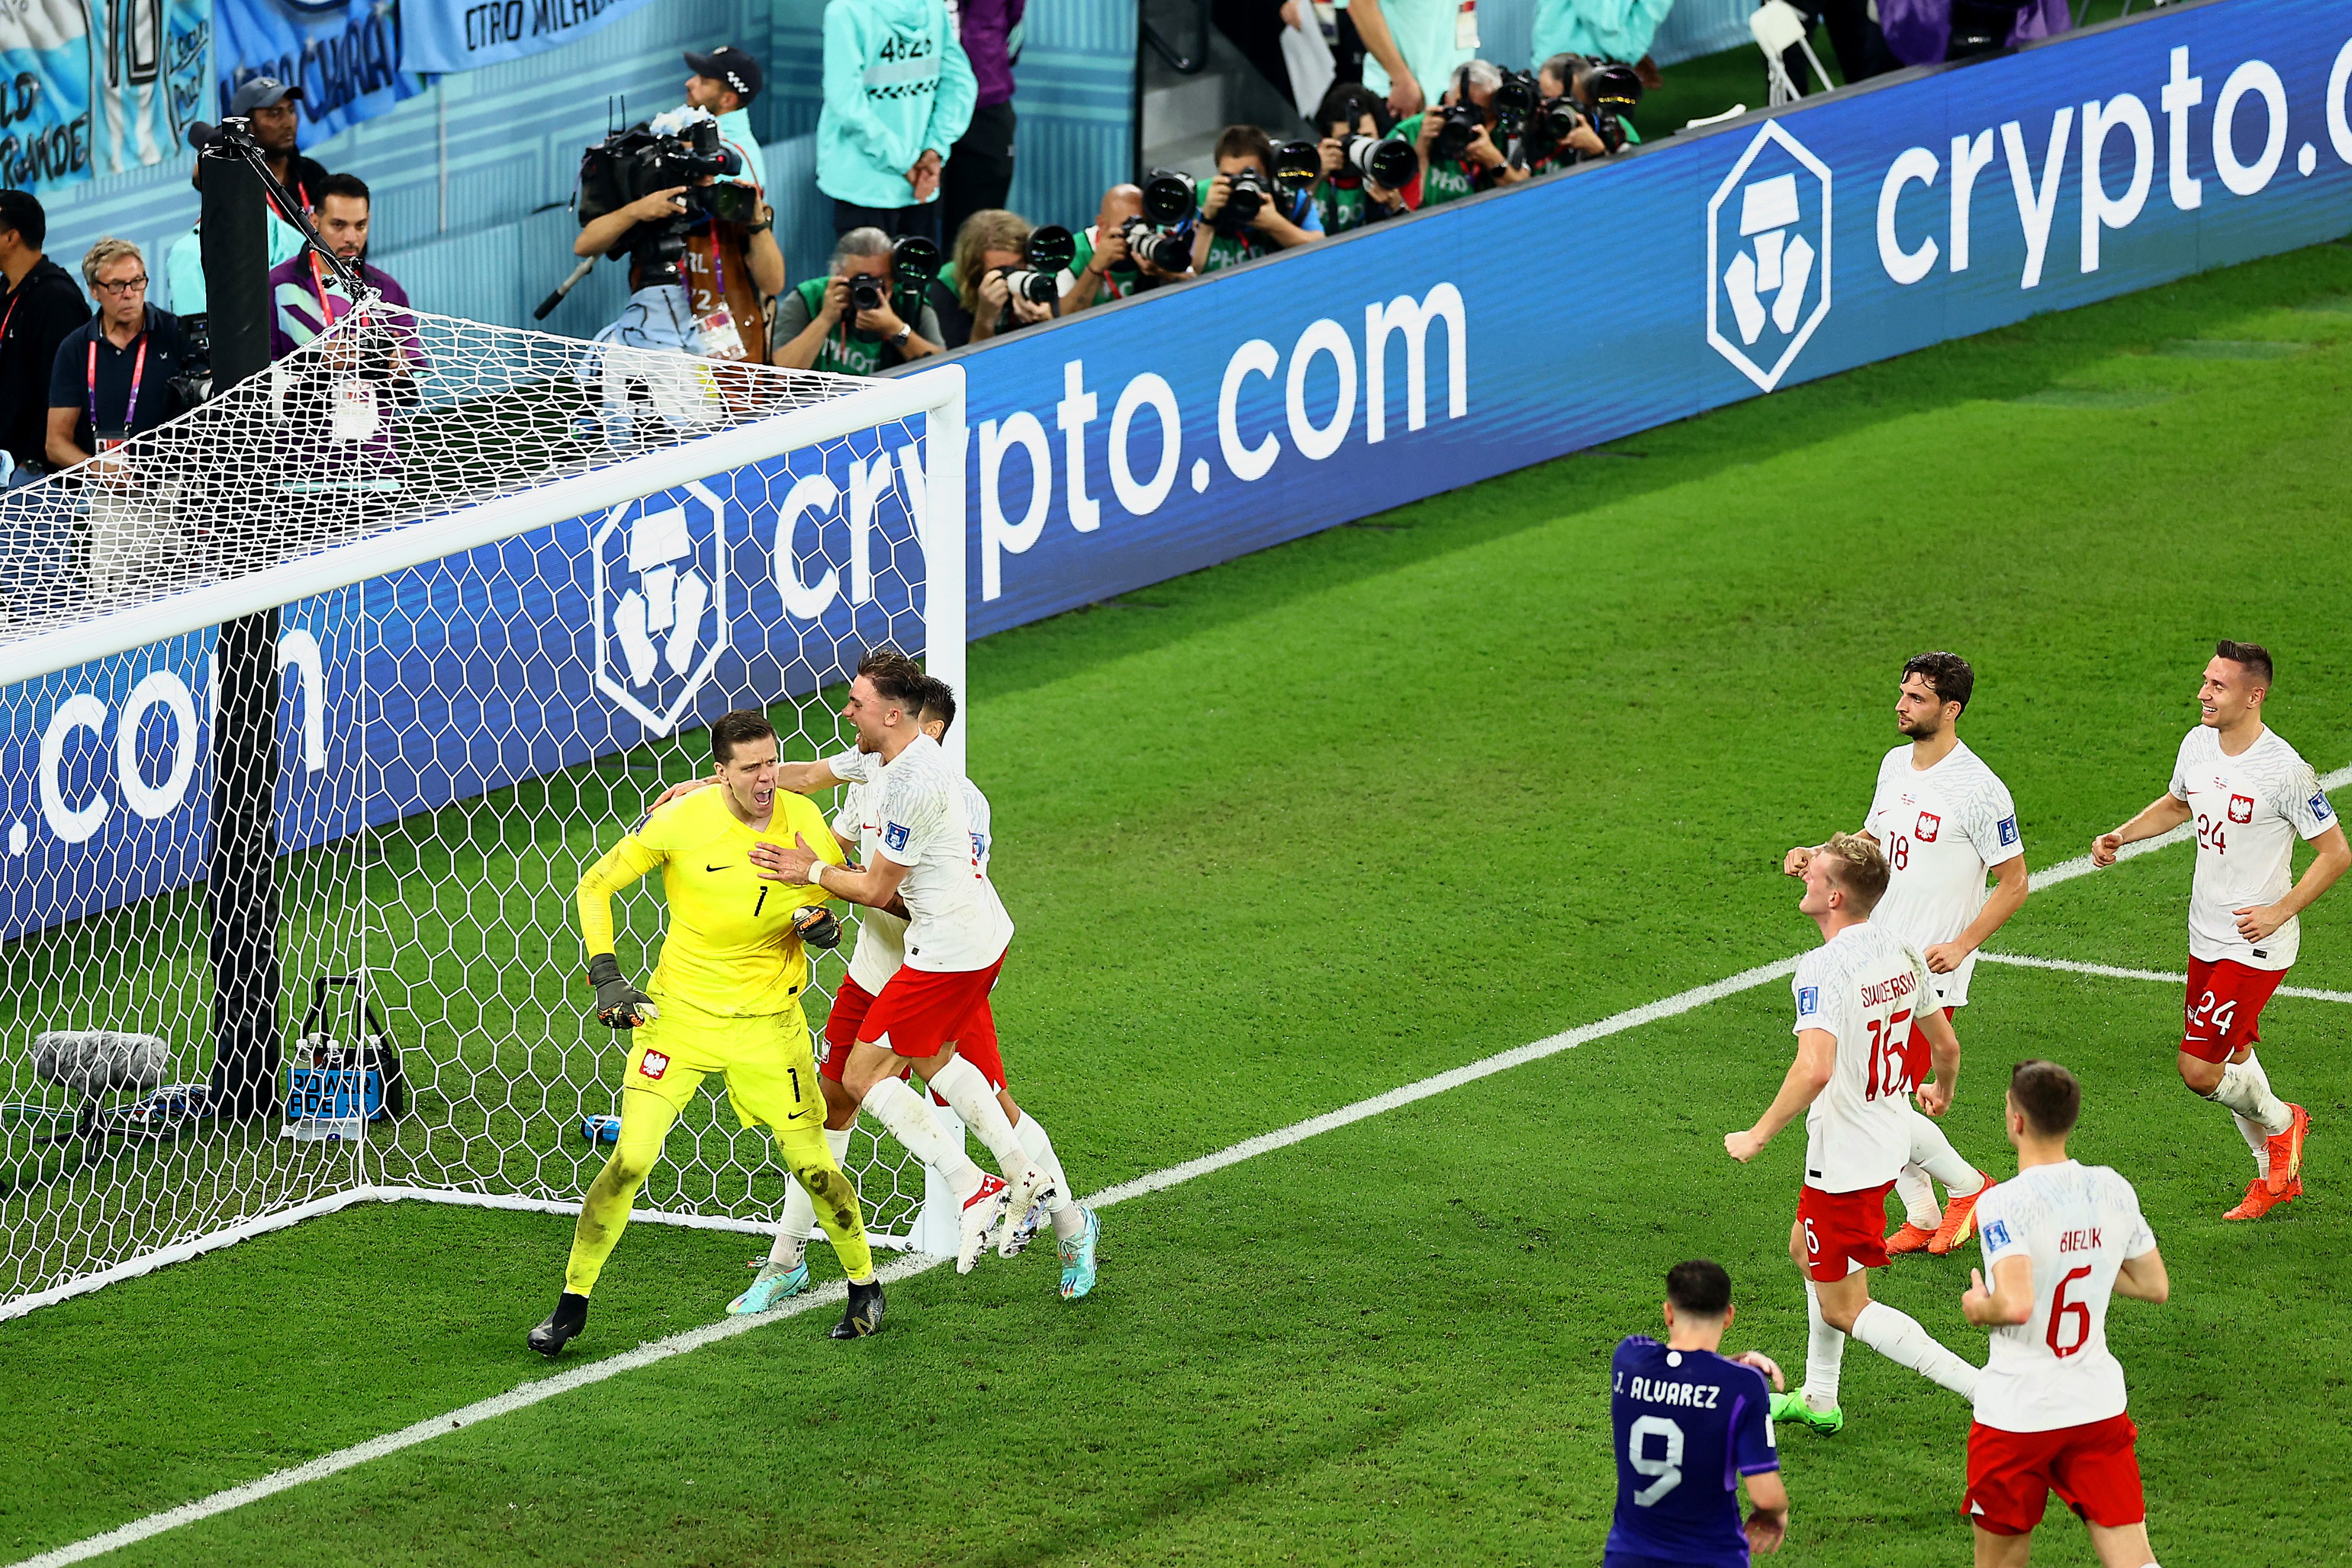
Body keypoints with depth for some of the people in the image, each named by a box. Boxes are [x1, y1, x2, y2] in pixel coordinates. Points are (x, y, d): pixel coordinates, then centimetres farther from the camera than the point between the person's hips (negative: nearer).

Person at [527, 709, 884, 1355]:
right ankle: (572, 1304, 3)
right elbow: (596, 885, -1)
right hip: (680, 1012, -2)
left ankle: (864, 1285, 26)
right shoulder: (679, 823, -14)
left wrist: (823, 925, -16)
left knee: (814, 1165, 1)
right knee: (630, 1160, -11)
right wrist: (606, 978, -10)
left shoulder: (803, 821, -7)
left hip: (768, 1020, 2)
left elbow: (829, 912, 9)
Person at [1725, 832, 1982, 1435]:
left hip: (1844, 1155, -9)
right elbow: (1946, 1046, 10)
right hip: (1891, 1140, 9)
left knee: (1843, 1308, 4)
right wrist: (1942, 1091, 32)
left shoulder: (1823, 968, -25)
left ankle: (1984, 1386, -7)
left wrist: (1760, 1135, -26)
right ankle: (1818, 1401, 38)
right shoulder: (1902, 952, 0)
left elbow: (1815, 1069, -36)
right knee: (1808, 1249, 30)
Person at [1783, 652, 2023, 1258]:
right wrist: (1818, 856, 6)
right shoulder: (1895, 765, 8)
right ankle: (1921, 1219, 20)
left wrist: (1961, 946, -18)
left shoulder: (1980, 790, -15)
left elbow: (2014, 883, -9)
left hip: (1930, 973, -8)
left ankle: (1968, 1186, 10)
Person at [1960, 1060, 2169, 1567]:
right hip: (2099, 1406, 4)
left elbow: (2017, 1305, -30)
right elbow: (2155, 1287, 10)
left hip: (2016, 1411, -4)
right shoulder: (2113, 1191, 0)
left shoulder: (2003, 1205, -18)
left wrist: (1981, 1308, -9)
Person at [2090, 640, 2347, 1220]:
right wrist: (2119, 837, 8)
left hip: (2256, 946, -7)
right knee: (2232, 1058, 18)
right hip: (2206, 936, 7)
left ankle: (2280, 1123, 20)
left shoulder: (2285, 771, -21)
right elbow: (2177, 804, 22)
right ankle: (2277, 1174, 36)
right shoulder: (2198, 744, 0)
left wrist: (2280, 912, -17)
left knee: (2199, 1070, -10)